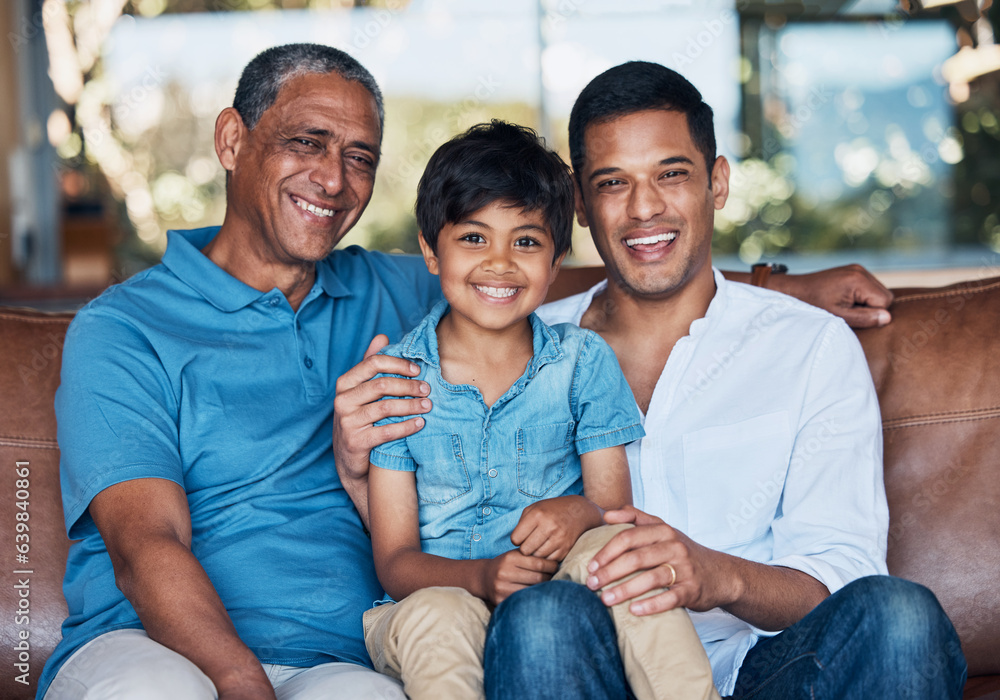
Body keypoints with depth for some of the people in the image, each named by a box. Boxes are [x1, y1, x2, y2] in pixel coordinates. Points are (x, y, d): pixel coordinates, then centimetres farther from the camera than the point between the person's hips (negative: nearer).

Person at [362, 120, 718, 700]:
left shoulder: (584, 362, 3)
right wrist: (480, 577, -25)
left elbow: (617, 513, 1)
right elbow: (395, 562, -4)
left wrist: (582, 512, -24)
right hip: (437, 592, -1)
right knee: (435, 620, -35)